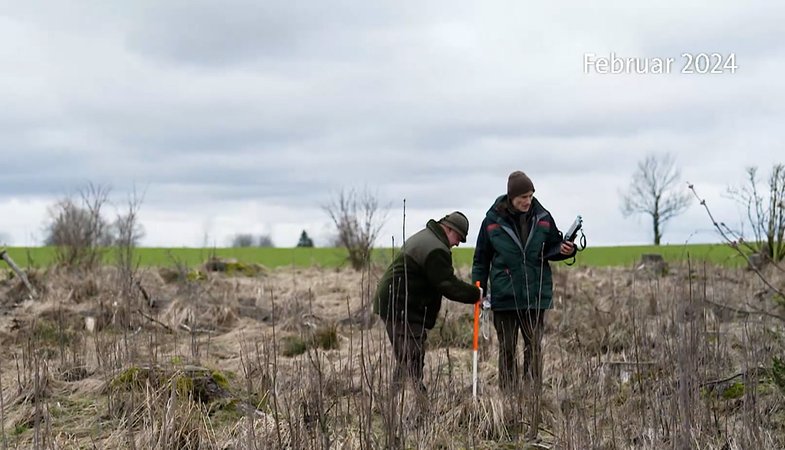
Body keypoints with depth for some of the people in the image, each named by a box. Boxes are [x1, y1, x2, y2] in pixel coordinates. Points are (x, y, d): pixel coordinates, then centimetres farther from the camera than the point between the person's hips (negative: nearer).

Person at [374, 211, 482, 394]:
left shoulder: (424, 237, 19)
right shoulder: (436, 250, -18)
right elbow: (449, 285, -18)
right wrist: (476, 294, -7)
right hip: (401, 309, -11)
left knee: (406, 360, 14)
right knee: (411, 360, -12)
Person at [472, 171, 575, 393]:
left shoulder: (542, 217, 1)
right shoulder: (493, 220, -3)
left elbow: (552, 247, 13)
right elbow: (481, 258, 5)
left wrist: (564, 250, -9)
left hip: (536, 295, 1)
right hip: (504, 296, -1)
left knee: (534, 347, 5)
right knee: (507, 349, 6)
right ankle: (509, 394, 12)